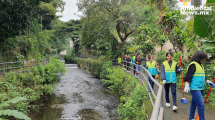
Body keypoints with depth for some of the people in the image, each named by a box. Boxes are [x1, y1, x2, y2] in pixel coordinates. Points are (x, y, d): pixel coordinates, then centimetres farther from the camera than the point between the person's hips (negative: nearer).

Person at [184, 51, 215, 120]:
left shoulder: (200, 65, 16)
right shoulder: (193, 65, -13)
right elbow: (188, 76, -19)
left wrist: (208, 82, 28)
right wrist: (187, 86, -26)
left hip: (200, 88, 9)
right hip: (194, 88, -9)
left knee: (194, 104, 15)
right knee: (201, 104, -10)